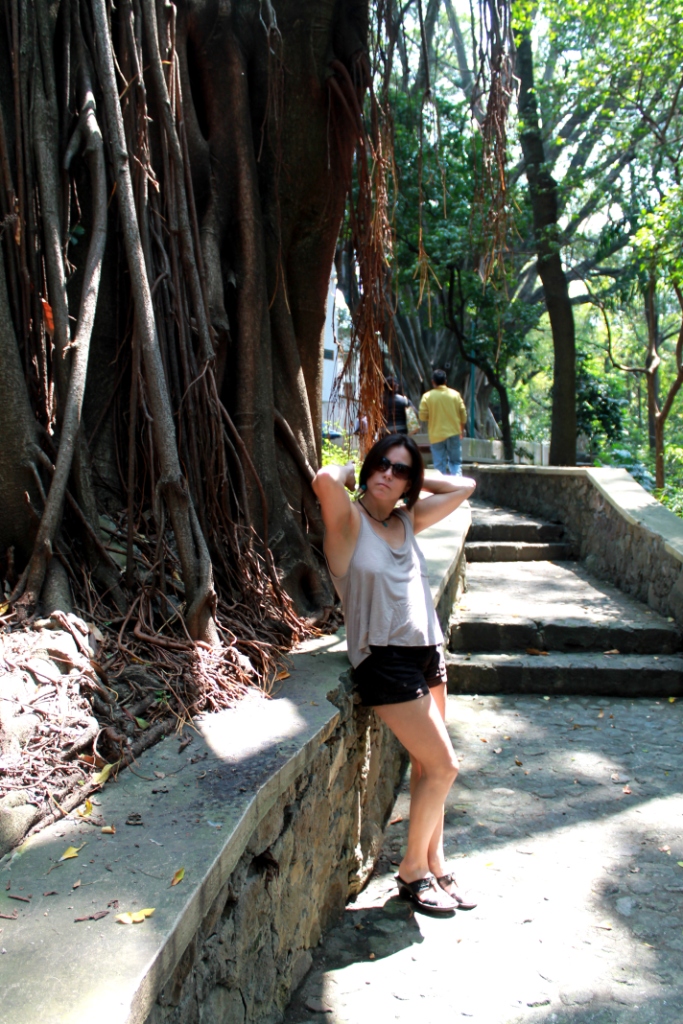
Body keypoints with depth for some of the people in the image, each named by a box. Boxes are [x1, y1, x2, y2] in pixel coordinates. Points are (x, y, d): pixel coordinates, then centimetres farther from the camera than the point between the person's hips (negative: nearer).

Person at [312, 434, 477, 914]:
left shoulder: (408, 521, 11)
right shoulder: (350, 521, -7)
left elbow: (463, 487, 21)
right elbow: (324, 480, -28)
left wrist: (414, 478, 14)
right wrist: (351, 473, -7)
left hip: (427, 654, 7)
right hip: (385, 659, -7)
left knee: (428, 767, 13)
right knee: (443, 767, -3)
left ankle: (434, 865, 29)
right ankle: (413, 869, 17)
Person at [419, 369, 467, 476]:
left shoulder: (427, 396, -7)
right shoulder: (455, 394, -1)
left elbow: (423, 416, -7)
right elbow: (463, 415, 2)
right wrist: (462, 430, 17)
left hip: (436, 435, -1)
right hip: (454, 433, 1)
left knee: (439, 465, 5)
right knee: (456, 462, 9)